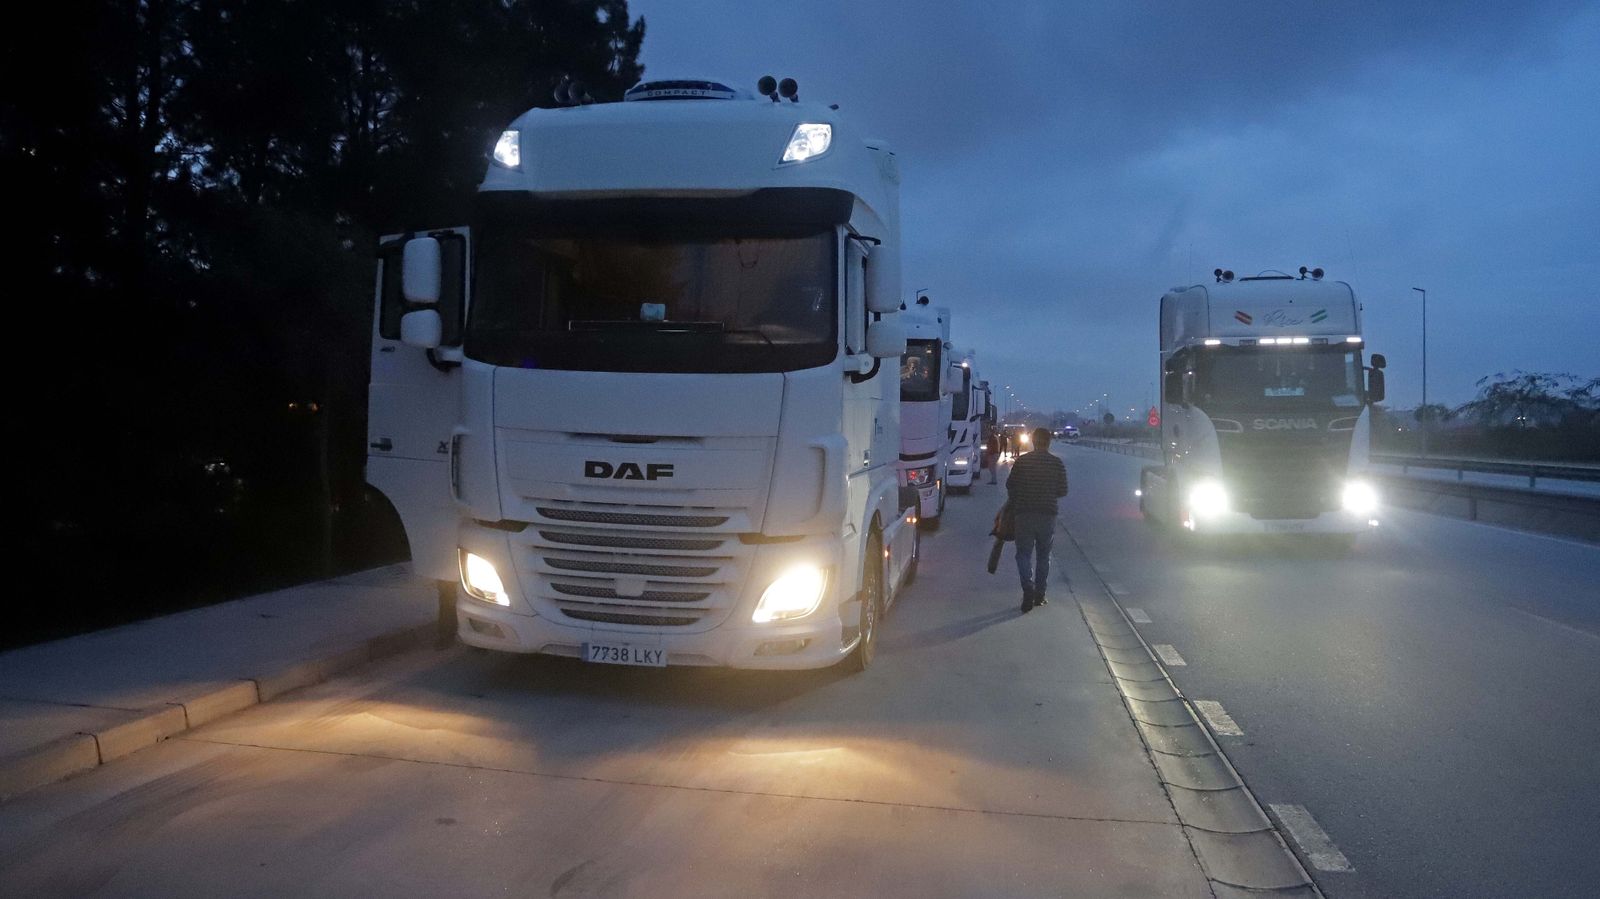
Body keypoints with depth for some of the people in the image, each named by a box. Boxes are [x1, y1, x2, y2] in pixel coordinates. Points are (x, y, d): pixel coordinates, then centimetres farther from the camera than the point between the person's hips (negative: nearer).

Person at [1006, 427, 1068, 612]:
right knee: (1043, 555, 14)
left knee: (1024, 554, 4)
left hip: (1024, 514, -1)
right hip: (1048, 514, 1)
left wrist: (1014, 501, 17)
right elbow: (1062, 491, 2)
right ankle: (1039, 594, 16)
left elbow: (1010, 485, -1)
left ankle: (1028, 590, -14)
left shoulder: (1022, 461, -4)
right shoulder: (1057, 463, -1)